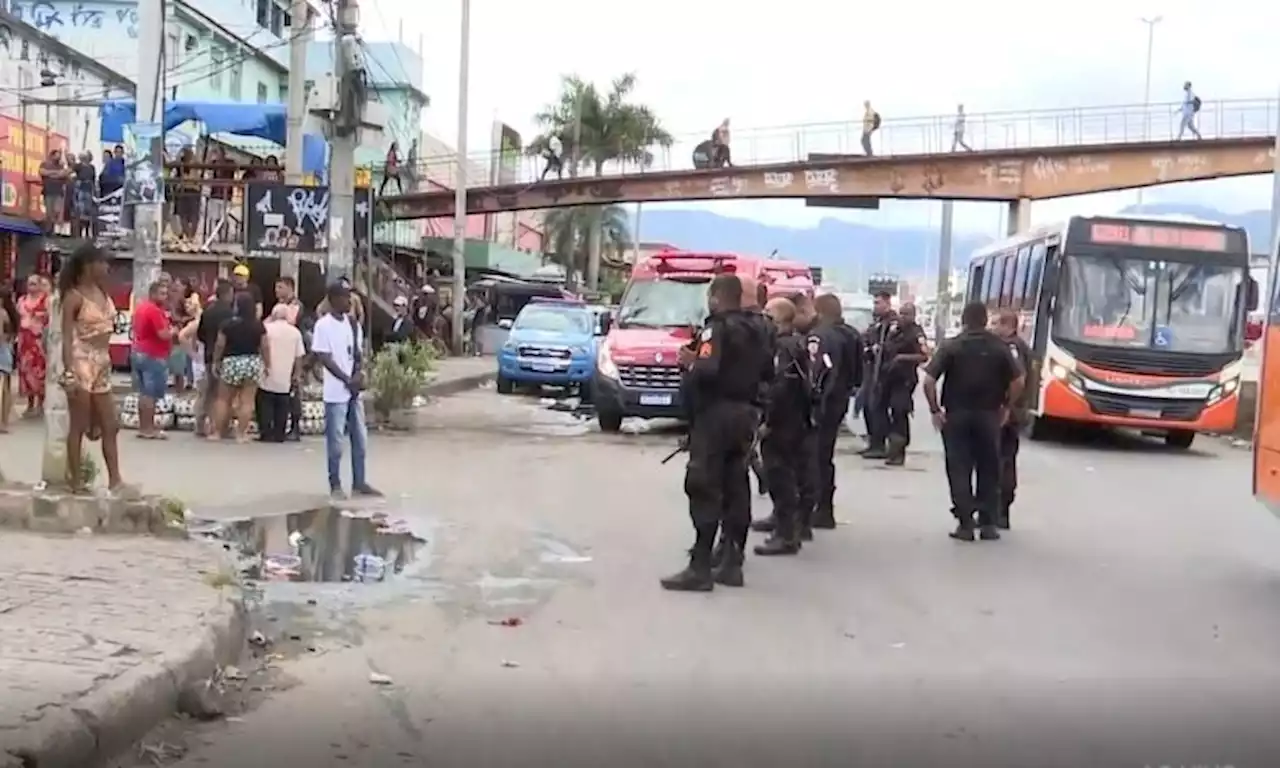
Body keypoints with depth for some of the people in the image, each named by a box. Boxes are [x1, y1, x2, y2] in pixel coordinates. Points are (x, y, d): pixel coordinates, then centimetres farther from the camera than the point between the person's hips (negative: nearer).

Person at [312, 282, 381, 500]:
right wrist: (348, 380, -15)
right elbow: (324, 358, -14)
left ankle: (359, 482, 18)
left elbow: (359, 353, 11)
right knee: (335, 440, -1)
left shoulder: (352, 323, 9)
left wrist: (360, 374, -9)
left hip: (355, 390, 7)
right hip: (336, 392, -7)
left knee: (360, 438, 10)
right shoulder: (323, 325, -11)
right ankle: (335, 485, 8)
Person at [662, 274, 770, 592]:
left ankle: (700, 568, -10)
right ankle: (732, 563, 12)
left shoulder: (717, 328, -12)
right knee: (735, 488, 9)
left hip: (716, 414, -9)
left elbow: (709, 371, -25)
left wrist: (690, 362, -7)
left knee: (704, 489, -8)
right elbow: (767, 371, 17)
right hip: (744, 413, 9)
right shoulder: (753, 330, 14)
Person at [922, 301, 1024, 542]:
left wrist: (935, 409, -3)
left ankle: (965, 524, 0)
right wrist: (1006, 406, 8)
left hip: (956, 415, -1)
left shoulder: (951, 346, -3)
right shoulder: (999, 347, 2)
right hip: (988, 416, 1)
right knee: (989, 470, 11)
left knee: (959, 470, 4)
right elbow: (1018, 382, -3)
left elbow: (929, 380, -11)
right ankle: (988, 524, 10)